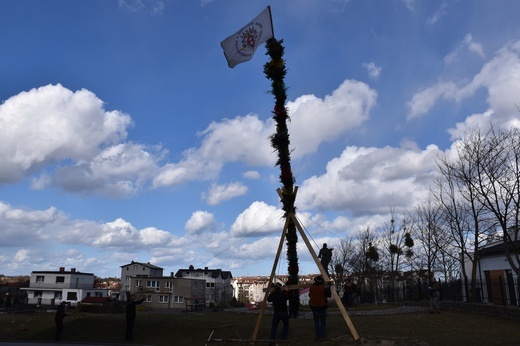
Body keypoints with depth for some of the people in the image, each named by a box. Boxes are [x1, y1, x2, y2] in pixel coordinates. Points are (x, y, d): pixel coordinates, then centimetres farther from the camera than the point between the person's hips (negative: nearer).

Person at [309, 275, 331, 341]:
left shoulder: (311, 288, -1)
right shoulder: (323, 288, -15)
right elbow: (329, 295, -8)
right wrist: (328, 287, -2)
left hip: (314, 306, 4)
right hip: (322, 306, -4)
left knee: (316, 322, 12)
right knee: (323, 322, 6)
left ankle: (317, 336, 13)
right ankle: (321, 336, -2)